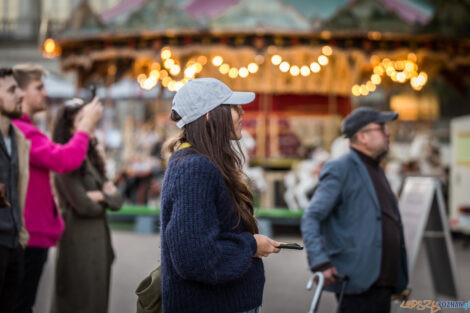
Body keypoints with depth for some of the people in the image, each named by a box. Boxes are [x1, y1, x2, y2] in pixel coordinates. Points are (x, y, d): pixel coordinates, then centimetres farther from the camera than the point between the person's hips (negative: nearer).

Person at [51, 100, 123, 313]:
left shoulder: (92, 159, 14)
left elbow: (118, 200, 9)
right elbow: (83, 205, -17)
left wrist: (100, 196, -10)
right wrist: (107, 198, 2)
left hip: (99, 239, 8)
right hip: (78, 241, -8)